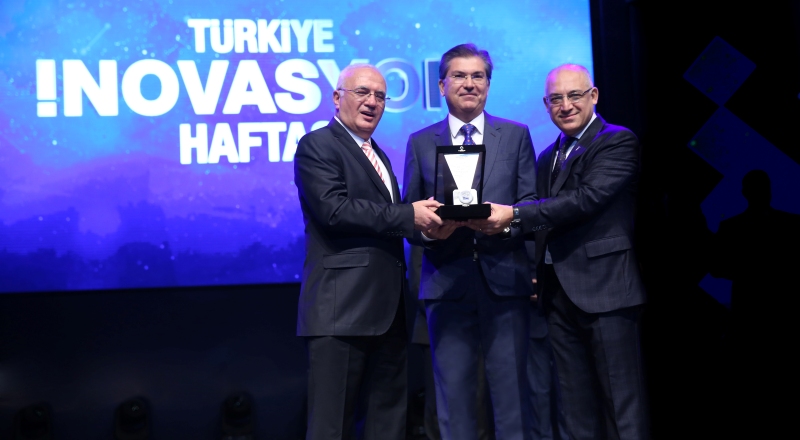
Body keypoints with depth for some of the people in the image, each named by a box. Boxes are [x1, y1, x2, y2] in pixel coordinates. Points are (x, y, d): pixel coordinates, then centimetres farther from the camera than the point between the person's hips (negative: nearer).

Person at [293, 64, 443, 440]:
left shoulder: (377, 153, 22)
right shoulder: (316, 145, -5)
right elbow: (334, 209, -19)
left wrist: (423, 221, 3)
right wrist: (408, 216, -18)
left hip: (386, 308, 9)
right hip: (342, 307, -8)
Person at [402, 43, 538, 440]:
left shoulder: (516, 135, 9)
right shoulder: (420, 142, 10)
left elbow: (532, 205, 5)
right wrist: (428, 230, -14)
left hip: (505, 279, 0)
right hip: (447, 283, 1)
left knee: (512, 396, 5)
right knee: (454, 397, 7)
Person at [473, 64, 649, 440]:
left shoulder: (618, 142, -4)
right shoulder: (548, 158, 19)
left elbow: (586, 198, -18)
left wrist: (514, 214, -21)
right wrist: (539, 275, 11)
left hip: (603, 289, -7)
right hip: (558, 292, 7)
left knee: (623, 405, -3)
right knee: (577, 407, 11)